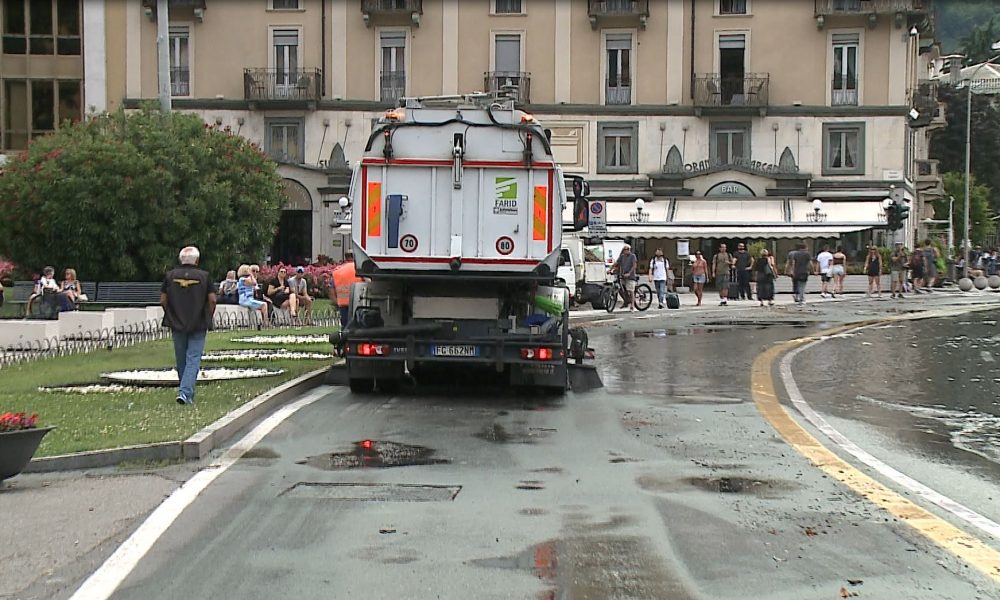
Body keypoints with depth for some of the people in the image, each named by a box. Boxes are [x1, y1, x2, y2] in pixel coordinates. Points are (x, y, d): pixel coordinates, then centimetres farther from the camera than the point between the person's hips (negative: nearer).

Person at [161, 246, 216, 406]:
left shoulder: (170, 275, 2)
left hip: (177, 325, 2)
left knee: (181, 360, 14)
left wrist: (170, 316, 16)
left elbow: (163, 300, 2)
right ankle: (185, 392, -16)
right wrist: (208, 318, 7)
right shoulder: (204, 276, -3)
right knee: (193, 359, -2)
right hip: (198, 325, -2)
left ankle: (187, 393, 24)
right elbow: (212, 299, -6)